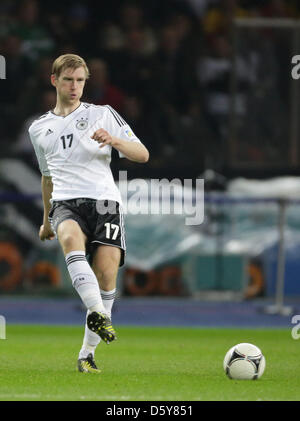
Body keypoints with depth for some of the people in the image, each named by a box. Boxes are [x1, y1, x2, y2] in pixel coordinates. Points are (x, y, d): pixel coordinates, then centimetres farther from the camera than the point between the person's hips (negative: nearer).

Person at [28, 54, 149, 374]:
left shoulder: (103, 115, 12)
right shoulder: (39, 129, 22)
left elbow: (142, 155, 6)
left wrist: (114, 140, -13)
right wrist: (46, 220, 37)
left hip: (104, 201, -1)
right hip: (66, 203, 1)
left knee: (106, 271, -18)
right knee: (71, 237, -36)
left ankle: (87, 352, -5)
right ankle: (97, 313, -50)